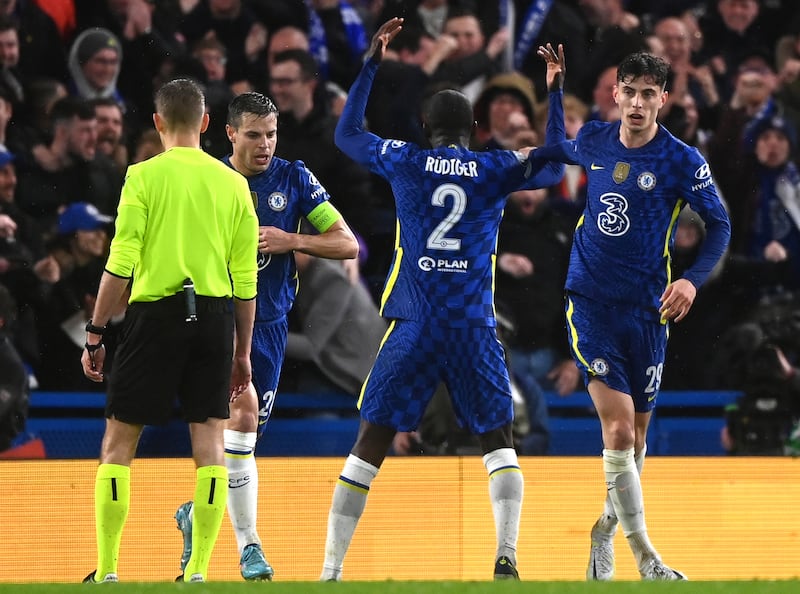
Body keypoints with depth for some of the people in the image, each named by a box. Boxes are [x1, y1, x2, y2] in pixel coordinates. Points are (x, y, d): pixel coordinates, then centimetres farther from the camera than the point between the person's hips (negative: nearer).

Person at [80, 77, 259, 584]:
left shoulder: (144, 176, -3)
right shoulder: (233, 183, 8)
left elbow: (120, 266, -8)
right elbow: (246, 280, 8)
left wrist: (95, 334, -2)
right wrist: (243, 351, 16)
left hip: (156, 314, -3)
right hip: (214, 315, 3)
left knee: (118, 442, 5)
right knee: (210, 443, 4)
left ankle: (107, 570, 1)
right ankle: (198, 571, 0)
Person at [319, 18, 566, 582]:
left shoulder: (406, 161, 3)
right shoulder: (497, 169, 3)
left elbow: (347, 134, 20)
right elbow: (554, 168, 23)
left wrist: (371, 64, 25)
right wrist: (555, 92, 27)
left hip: (413, 325, 0)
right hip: (475, 328, 0)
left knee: (371, 445, 3)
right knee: (498, 441, 10)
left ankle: (331, 569, -1)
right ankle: (507, 554, -9)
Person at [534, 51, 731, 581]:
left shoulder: (682, 161, -7)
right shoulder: (592, 140, 2)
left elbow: (719, 224, -2)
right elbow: (553, 152, 27)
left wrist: (693, 280, -15)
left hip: (646, 310, 0)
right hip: (590, 302, 0)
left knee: (636, 435, 9)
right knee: (619, 428, -14)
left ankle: (605, 532, 33)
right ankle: (644, 557, -11)